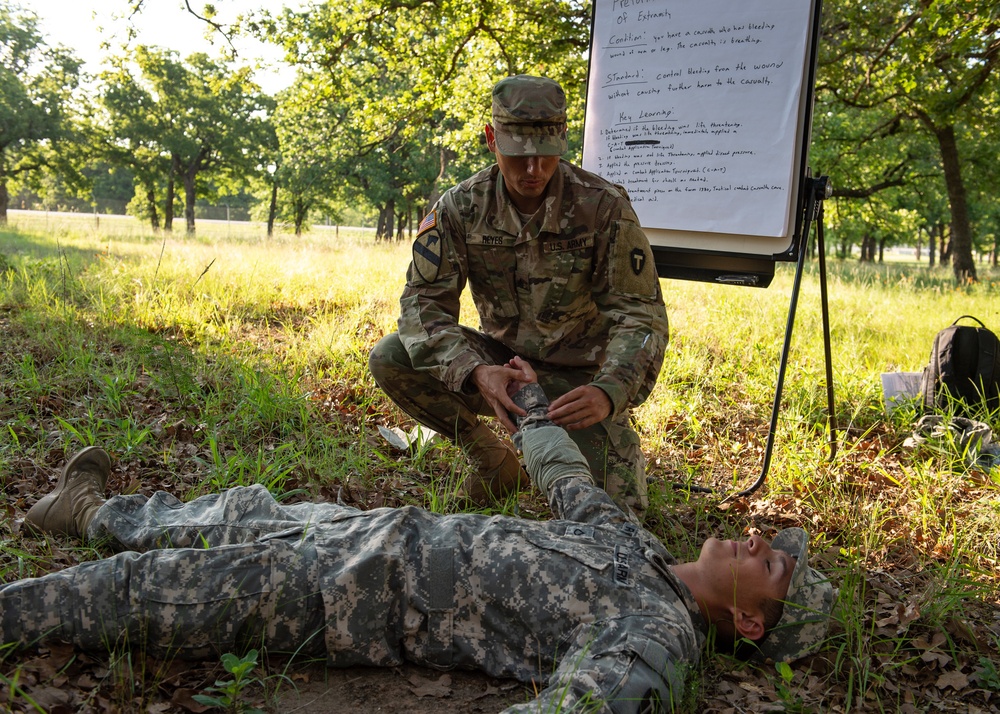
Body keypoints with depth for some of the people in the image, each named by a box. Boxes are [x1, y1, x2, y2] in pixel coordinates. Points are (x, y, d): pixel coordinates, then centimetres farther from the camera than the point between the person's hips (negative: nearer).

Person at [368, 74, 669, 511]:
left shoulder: (605, 207, -18)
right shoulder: (461, 207, -11)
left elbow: (641, 315, -20)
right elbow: (423, 299, -15)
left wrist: (608, 393, -41)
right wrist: (475, 371, -35)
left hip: (579, 379, -3)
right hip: (502, 364, 3)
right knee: (390, 359, -19)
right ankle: (495, 461, 0)